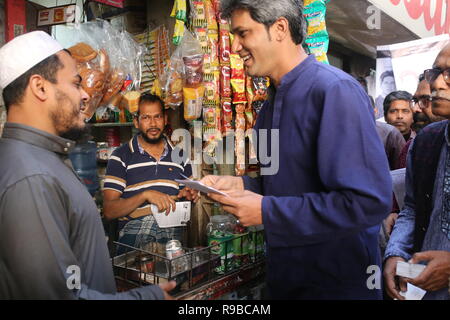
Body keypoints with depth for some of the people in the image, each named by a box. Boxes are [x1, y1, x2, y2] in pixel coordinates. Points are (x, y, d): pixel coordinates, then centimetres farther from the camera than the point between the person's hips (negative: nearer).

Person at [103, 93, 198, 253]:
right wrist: (145, 195, -15)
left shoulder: (179, 155, 15)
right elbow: (109, 211, -3)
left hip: (174, 238, 3)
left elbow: (190, 196, 26)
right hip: (134, 238, -3)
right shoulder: (121, 156, 4)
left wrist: (190, 195, 3)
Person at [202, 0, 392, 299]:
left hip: (337, 282, -8)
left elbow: (369, 202, -28)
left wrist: (267, 211, -23)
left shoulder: (336, 90, -20)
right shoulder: (271, 104, 8)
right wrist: (241, 185, -3)